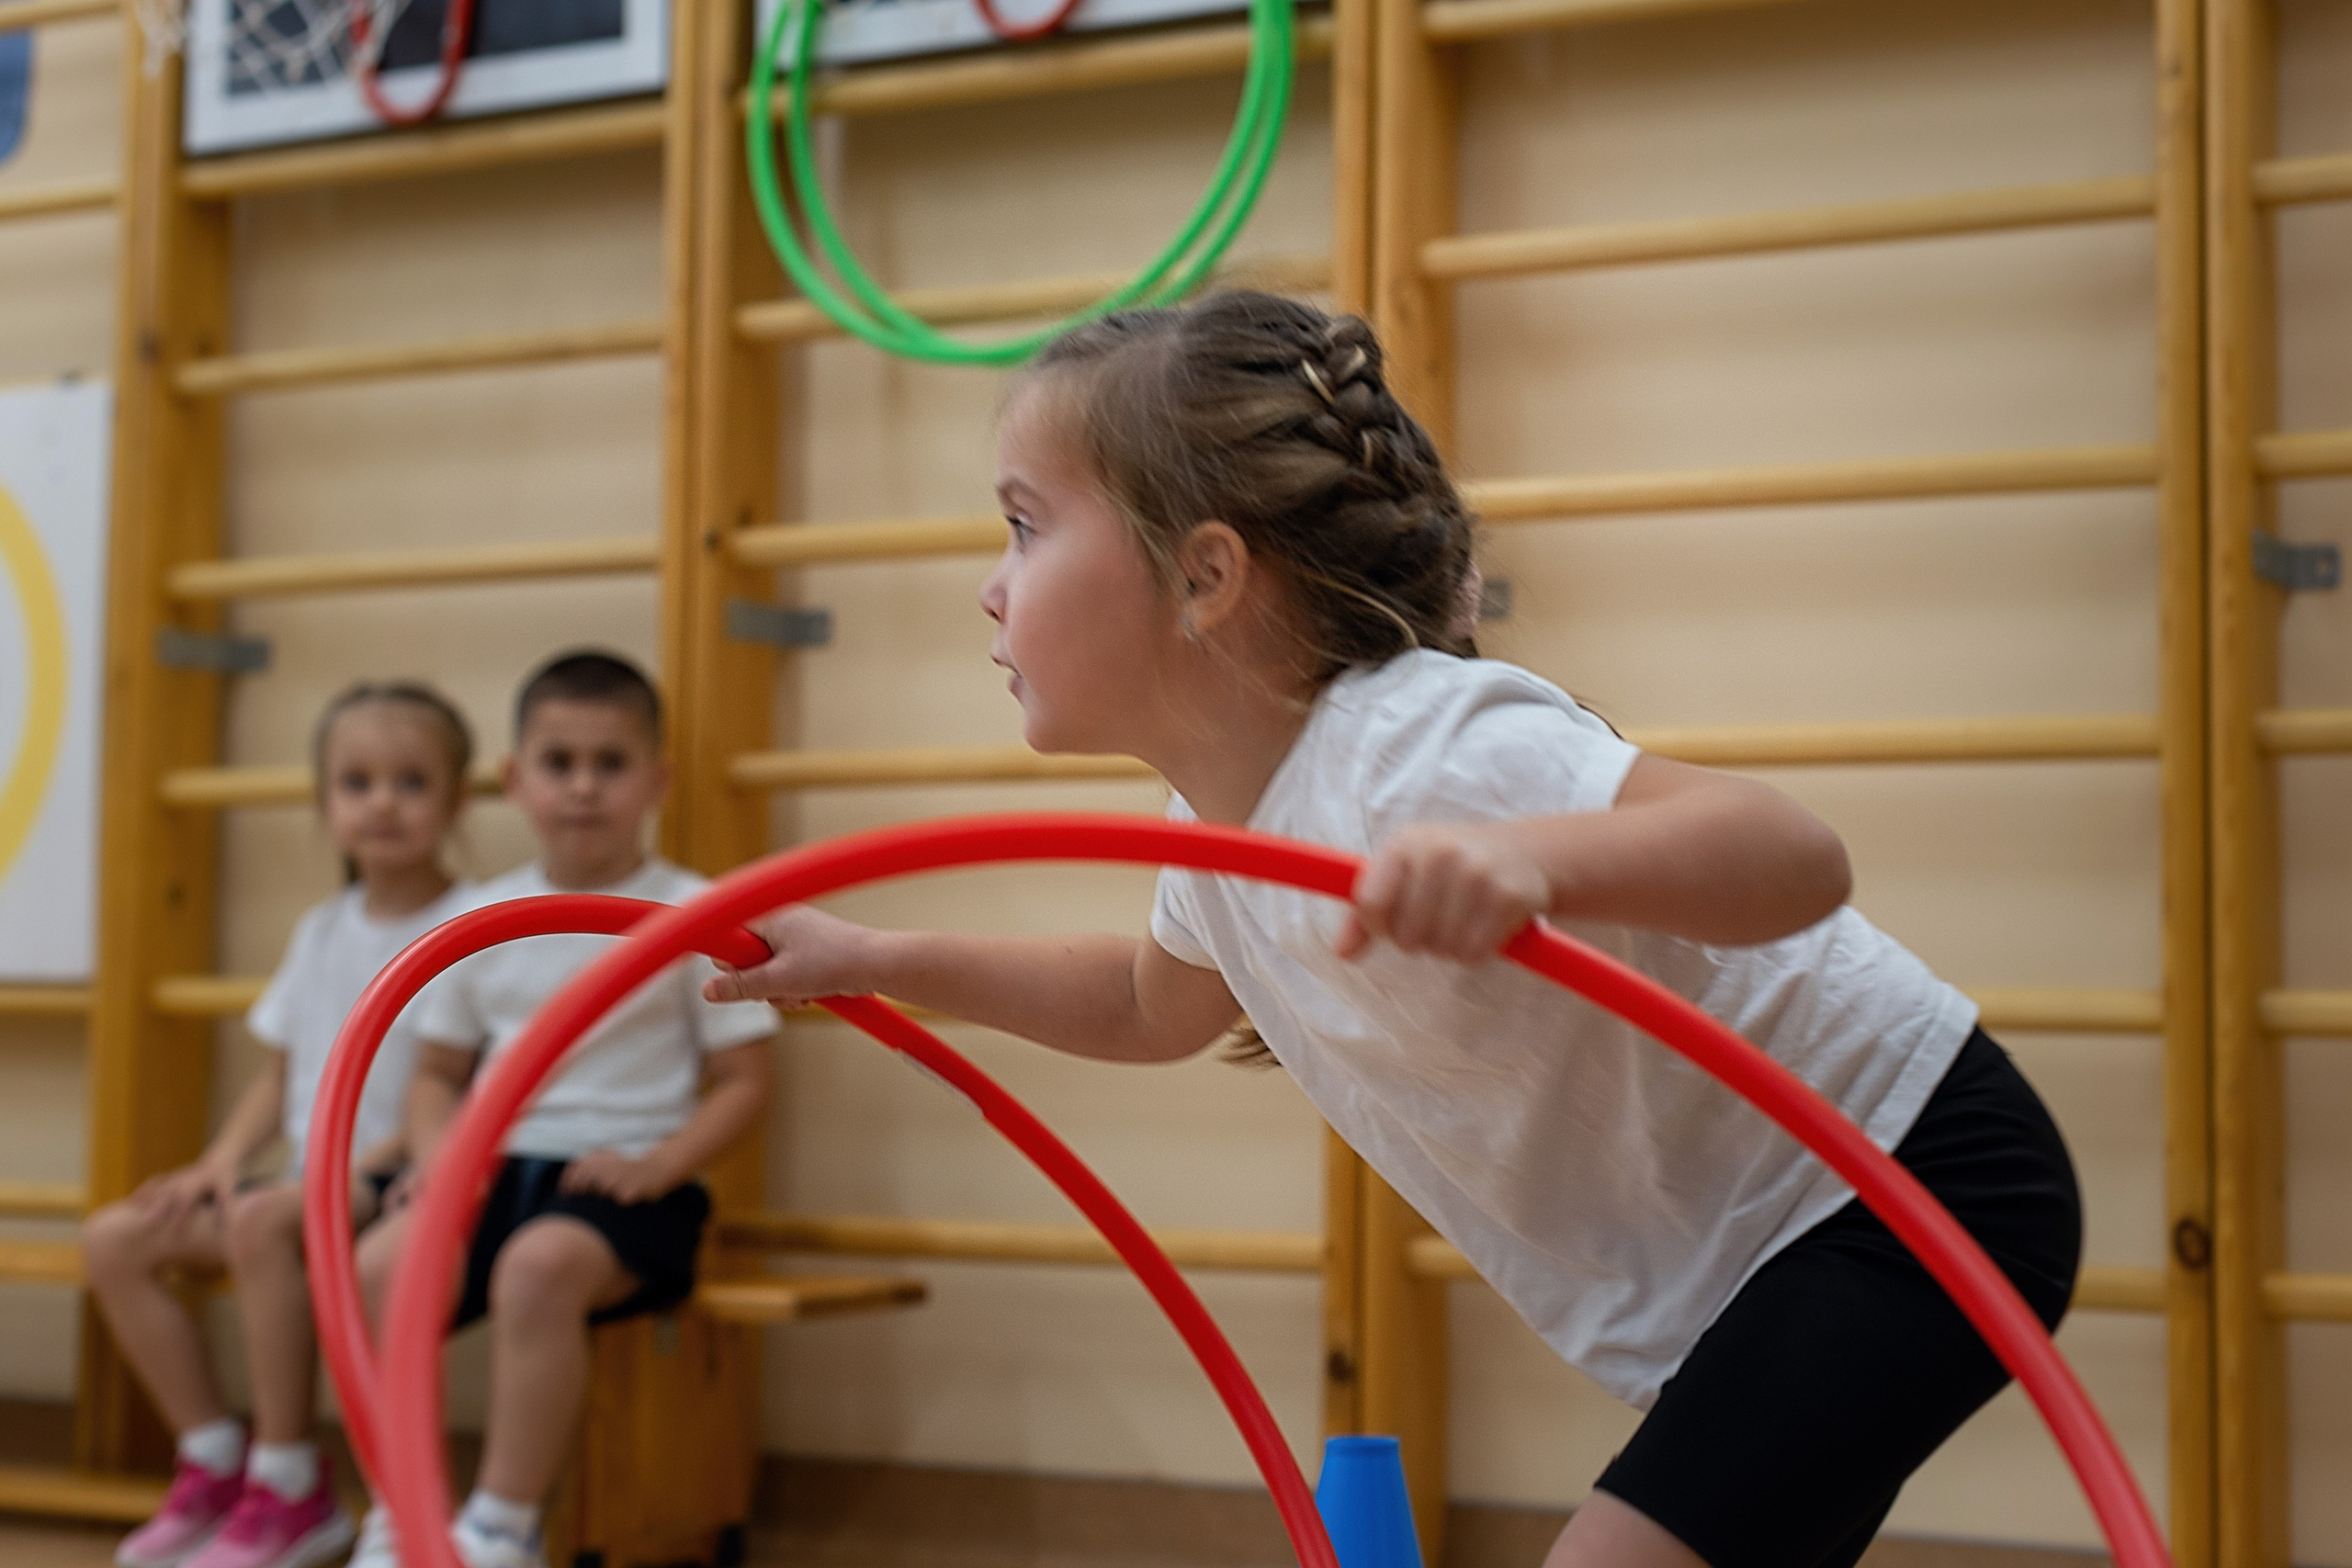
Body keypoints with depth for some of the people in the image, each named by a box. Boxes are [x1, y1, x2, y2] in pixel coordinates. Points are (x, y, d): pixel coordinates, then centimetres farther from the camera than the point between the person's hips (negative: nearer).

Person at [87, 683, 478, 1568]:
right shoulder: (323, 931, 15)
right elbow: (282, 1073, 19)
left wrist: (364, 1163, -22)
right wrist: (222, 1159, 2)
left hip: (398, 1184, -8)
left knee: (263, 1223, -36)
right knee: (113, 1240, -5)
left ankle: (290, 1489, -22)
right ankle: (213, 1464, 2)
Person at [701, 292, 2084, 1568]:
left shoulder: (1415, 751, -30)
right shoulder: (1222, 819, 0)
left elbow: (1799, 859, -42)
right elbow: (1152, 1006, 22)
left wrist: (1530, 861, -61)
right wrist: (870, 961, 16)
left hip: (1917, 1192, -9)